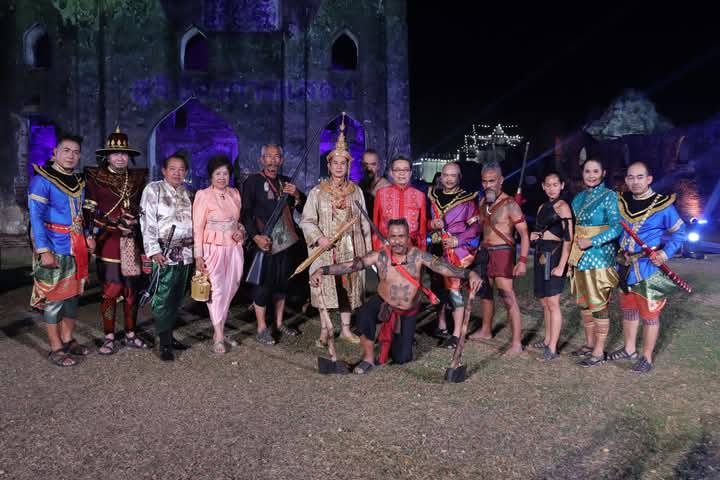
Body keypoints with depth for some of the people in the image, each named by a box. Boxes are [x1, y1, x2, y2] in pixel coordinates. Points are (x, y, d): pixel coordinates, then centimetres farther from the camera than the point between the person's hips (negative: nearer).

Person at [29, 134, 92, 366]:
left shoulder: (78, 182, 13)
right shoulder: (42, 180, -9)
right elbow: (36, 217, -15)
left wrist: (87, 237, 10)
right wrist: (44, 250, -22)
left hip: (76, 249, 7)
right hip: (54, 250, -7)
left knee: (72, 295, 14)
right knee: (54, 298, 0)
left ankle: (68, 340, 27)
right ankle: (55, 349, 10)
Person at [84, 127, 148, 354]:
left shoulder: (137, 178, 13)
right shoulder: (95, 178, 1)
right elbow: (90, 212, -6)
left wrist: (134, 222, 2)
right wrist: (116, 224, -14)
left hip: (132, 243, 4)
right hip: (108, 243, -4)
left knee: (131, 290, 9)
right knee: (111, 290, -4)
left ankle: (131, 335, 20)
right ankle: (110, 338, 8)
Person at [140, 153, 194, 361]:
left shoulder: (186, 193, 14)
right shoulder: (153, 189, -3)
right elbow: (147, 221, -9)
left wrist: (194, 249, 12)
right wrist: (154, 250, -15)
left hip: (185, 253, 6)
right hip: (165, 253, -6)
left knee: (177, 298, 11)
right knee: (163, 299, -5)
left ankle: (169, 335, 23)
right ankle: (165, 343, 2)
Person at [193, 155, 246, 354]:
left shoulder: (235, 193, 10)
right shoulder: (203, 195, -5)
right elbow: (198, 227, -6)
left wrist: (241, 231, 0)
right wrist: (198, 255, -10)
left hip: (234, 248, 5)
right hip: (213, 248, -5)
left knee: (230, 289, 8)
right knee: (216, 291, -8)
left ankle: (219, 330, 22)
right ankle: (218, 337, 1)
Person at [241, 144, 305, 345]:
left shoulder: (286, 182, 14)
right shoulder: (253, 181, -3)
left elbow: (303, 209, 14)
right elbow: (246, 213, -8)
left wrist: (297, 196, -6)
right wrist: (255, 236, -20)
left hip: (286, 240, 6)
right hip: (264, 241, -6)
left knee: (282, 282, 13)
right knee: (263, 284, -2)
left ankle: (279, 323, 26)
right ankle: (261, 328, 9)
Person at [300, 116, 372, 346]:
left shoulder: (356, 191, 7)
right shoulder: (317, 192, -1)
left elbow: (363, 222, 10)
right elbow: (307, 221, -3)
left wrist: (367, 247, 7)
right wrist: (319, 238, -18)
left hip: (350, 248, 2)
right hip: (325, 248, -2)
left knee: (348, 285, 7)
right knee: (324, 285, -2)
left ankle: (345, 329, 20)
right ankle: (326, 327, 13)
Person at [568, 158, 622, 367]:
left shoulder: (609, 196, -8)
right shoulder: (579, 197, 12)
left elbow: (616, 228, -15)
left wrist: (592, 242, -22)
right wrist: (572, 255, 12)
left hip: (599, 258, -7)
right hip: (580, 257, 7)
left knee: (599, 305, -2)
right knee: (584, 303, 14)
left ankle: (598, 352, 8)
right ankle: (589, 343, 29)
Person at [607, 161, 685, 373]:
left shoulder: (663, 205, -10)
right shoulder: (621, 202, 3)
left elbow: (678, 233, 0)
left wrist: (666, 253, -15)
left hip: (650, 270, -5)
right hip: (625, 268, 5)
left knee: (649, 314, 3)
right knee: (628, 310, 19)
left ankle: (647, 358, 17)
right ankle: (629, 349, 36)